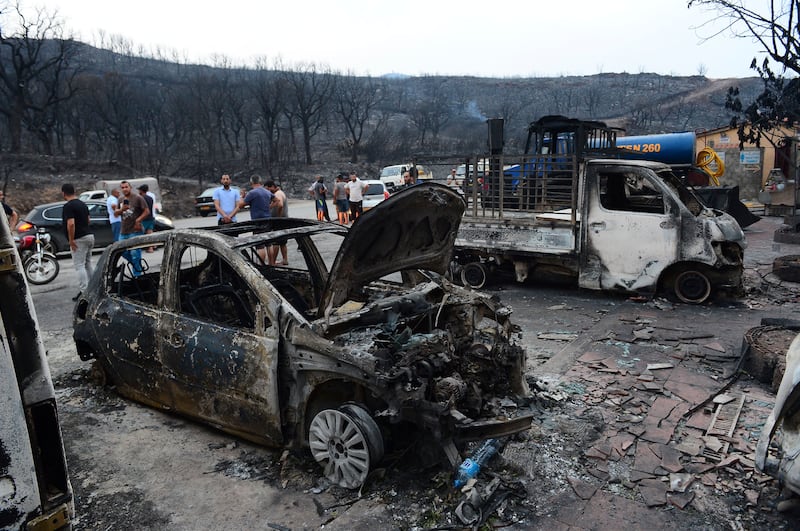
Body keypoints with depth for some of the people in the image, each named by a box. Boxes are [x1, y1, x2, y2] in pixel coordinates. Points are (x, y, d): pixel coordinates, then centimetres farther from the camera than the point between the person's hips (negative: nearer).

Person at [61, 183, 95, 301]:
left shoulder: (68, 206, -14)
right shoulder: (83, 204, 13)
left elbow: (71, 224, -23)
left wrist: (71, 240, -17)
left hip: (79, 239, -9)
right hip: (89, 236, 9)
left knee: (79, 266, -6)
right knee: (87, 264, 15)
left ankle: (83, 292, -8)